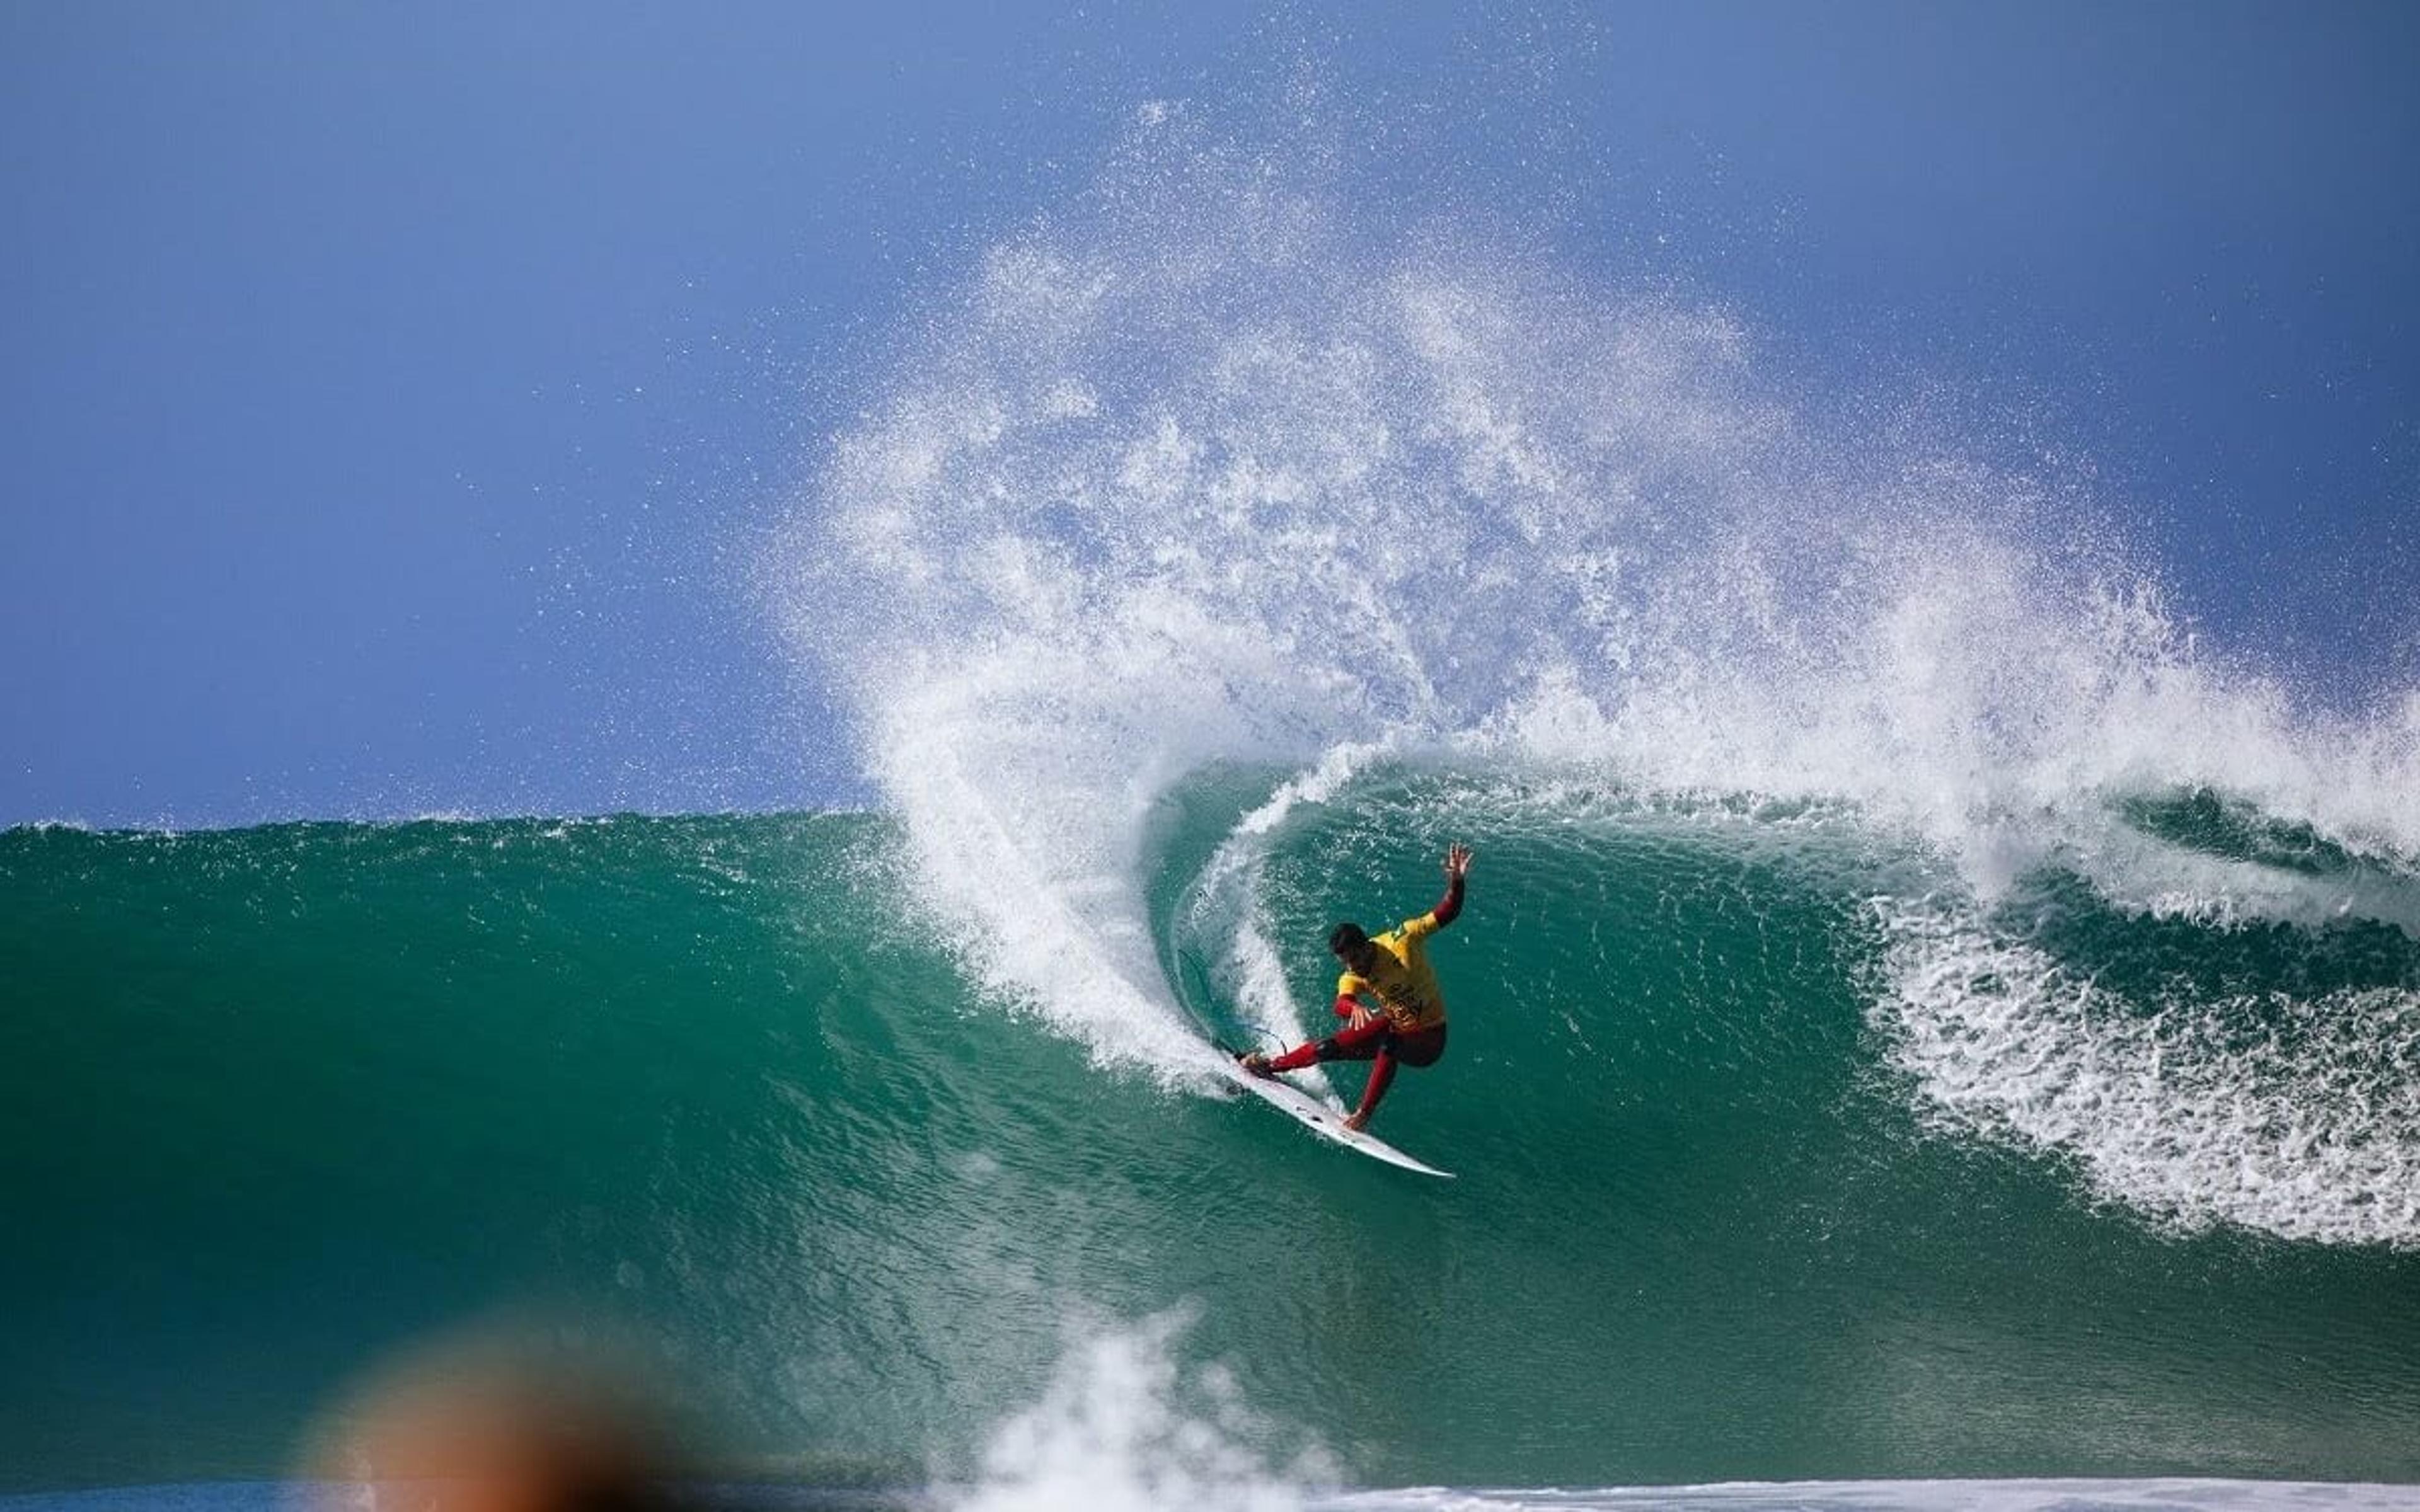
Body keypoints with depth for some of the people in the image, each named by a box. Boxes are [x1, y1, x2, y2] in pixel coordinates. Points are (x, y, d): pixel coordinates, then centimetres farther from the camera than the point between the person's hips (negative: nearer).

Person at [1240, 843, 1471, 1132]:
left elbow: (1447, 913, -18)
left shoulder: (1401, 940, -18)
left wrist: (1455, 881, -37)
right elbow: (1341, 1005, -32)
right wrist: (1355, 1008, -56)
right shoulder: (1352, 979, -11)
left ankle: (1363, 1115, -33)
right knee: (1330, 1047, -6)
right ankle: (1270, 1064, 15)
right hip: (1392, 1030, 4)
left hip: (1427, 1041, -4)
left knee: (1389, 1042, -35)